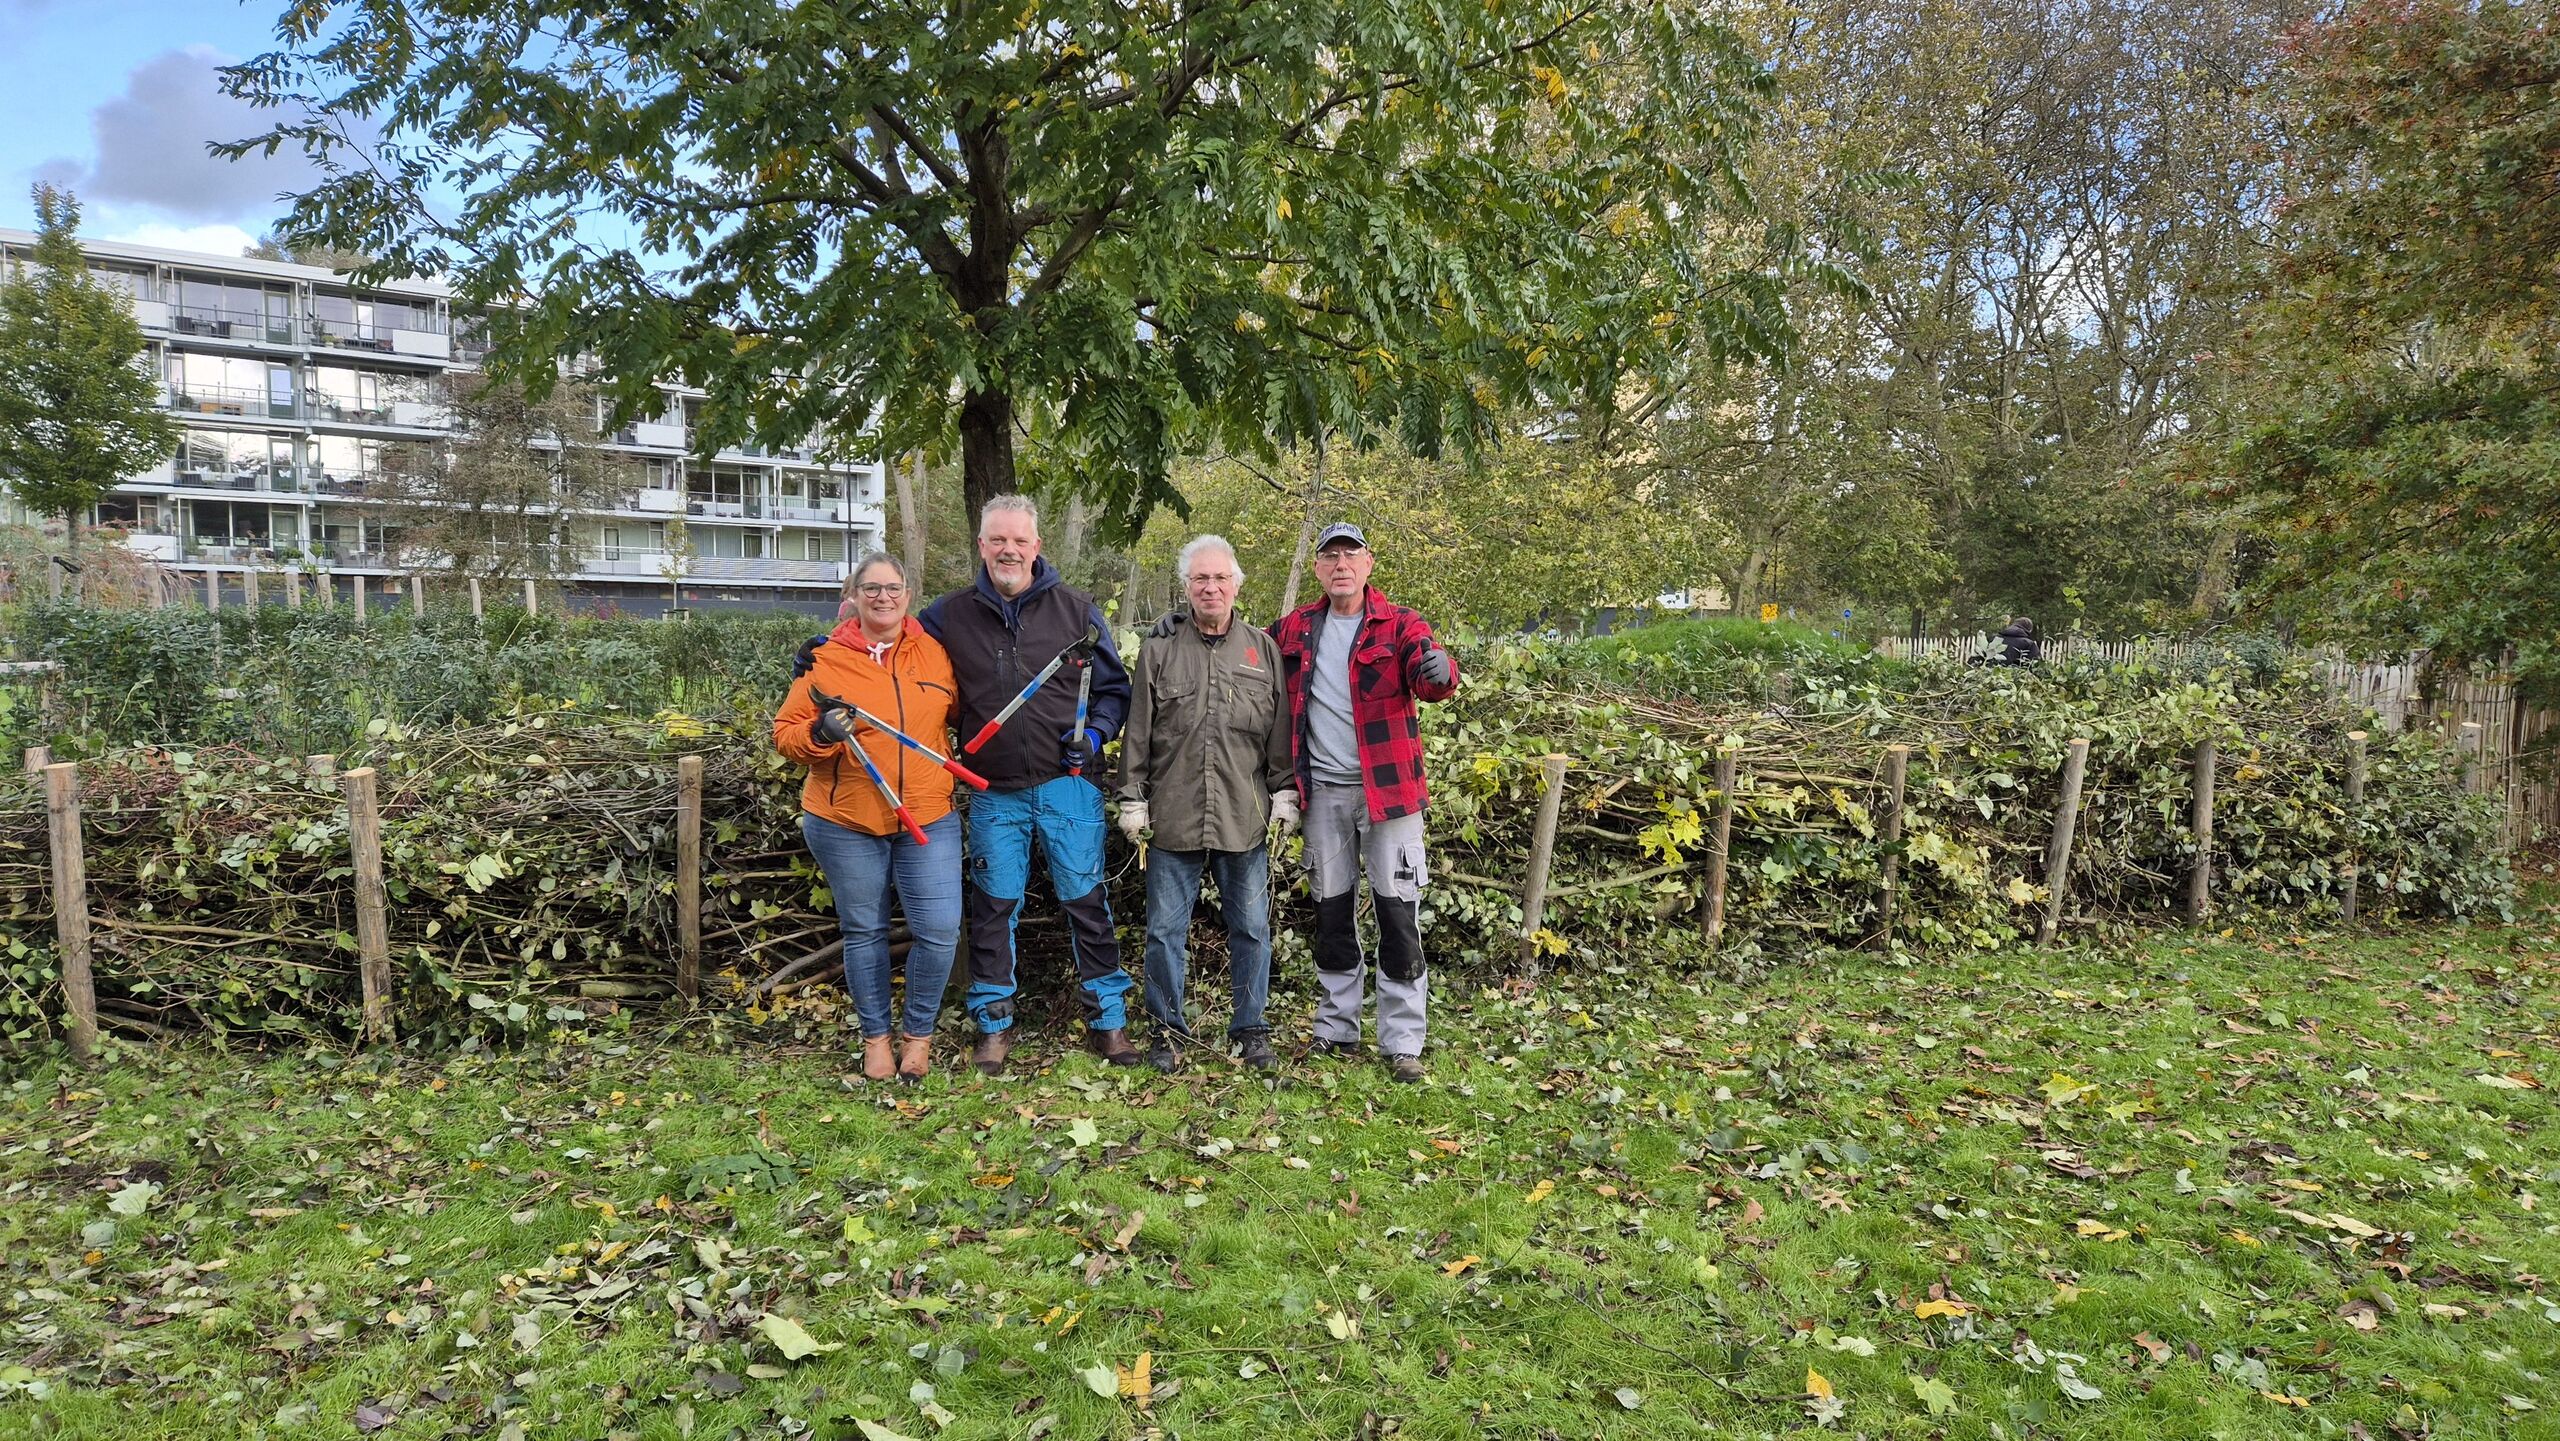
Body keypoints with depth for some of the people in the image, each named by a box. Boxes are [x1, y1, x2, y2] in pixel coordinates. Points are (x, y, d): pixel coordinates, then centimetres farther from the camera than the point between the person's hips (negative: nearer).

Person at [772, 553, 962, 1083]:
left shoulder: (934, 652, 5)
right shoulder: (827, 659, -1)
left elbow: (960, 712, 21)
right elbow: (784, 732, 0)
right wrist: (820, 734, -19)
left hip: (928, 819, 1)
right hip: (846, 823, -1)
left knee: (939, 930, -5)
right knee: (864, 932, 10)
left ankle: (918, 1033, 17)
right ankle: (875, 1036, 29)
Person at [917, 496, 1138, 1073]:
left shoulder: (1075, 609, 3)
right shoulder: (951, 614, 5)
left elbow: (1114, 687, 9)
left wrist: (1094, 733, -8)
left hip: (1068, 785, -1)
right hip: (994, 792, 1)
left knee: (1086, 900, 3)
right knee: (993, 907, 7)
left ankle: (1108, 1019, 16)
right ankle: (993, 1023, 21)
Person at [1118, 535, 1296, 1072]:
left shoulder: (1263, 649, 9)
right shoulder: (1159, 650, 6)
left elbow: (1280, 732, 9)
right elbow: (1137, 735, 6)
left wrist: (1284, 793, 4)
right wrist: (1132, 800, 2)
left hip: (1245, 820, 1)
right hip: (1173, 820, 0)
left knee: (1251, 929, 8)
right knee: (1165, 931, 5)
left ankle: (1250, 1028, 23)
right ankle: (1167, 1028, 21)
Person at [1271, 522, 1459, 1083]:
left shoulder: (1399, 625, -4)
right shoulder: (1294, 630, 6)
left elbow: (1427, 677, -22)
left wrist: (1440, 670, -44)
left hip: (1387, 787, -3)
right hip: (1322, 792, 3)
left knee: (1398, 912, -2)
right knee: (1331, 911, 12)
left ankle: (1402, 1042, 7)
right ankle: (1337, 1029, 25)